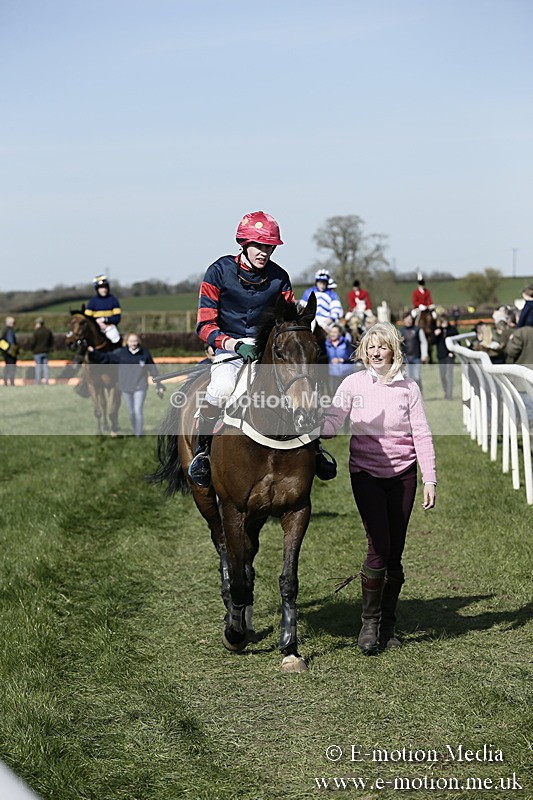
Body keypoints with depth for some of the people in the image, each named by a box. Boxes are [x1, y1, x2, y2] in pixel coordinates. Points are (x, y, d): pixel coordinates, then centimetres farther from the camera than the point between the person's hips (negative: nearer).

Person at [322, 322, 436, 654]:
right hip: (366, 474, -1)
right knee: (379, 547, -13)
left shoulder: (408, 388, 1)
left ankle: (388, 625, 17)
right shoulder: (353, 384, 0)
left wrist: (430, 480, -3)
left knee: (395, 553, 3)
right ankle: (369, 623, 2)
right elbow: (331, 424, -4)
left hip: (402, 475, 1)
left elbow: (422, 436, 1)